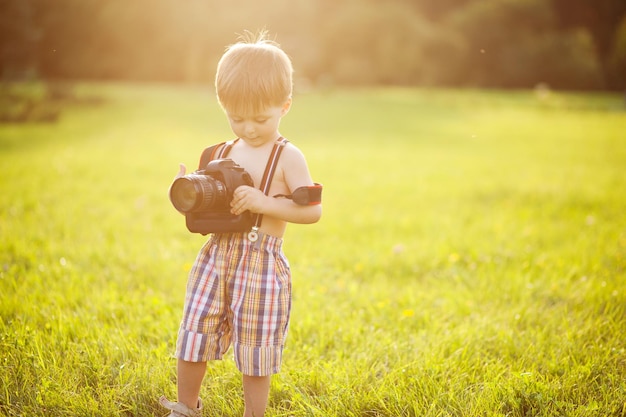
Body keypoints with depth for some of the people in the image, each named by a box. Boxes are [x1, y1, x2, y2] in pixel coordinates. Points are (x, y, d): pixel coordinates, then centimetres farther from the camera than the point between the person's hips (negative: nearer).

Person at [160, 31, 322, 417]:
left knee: (255, 353, 4)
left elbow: (312, 211, -14)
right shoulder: (225, 154, 10)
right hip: (217, 256, 5)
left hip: (263, 263, -5)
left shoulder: (288, 157, -6)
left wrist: (264, 201, -24)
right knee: (194, 336, 10)